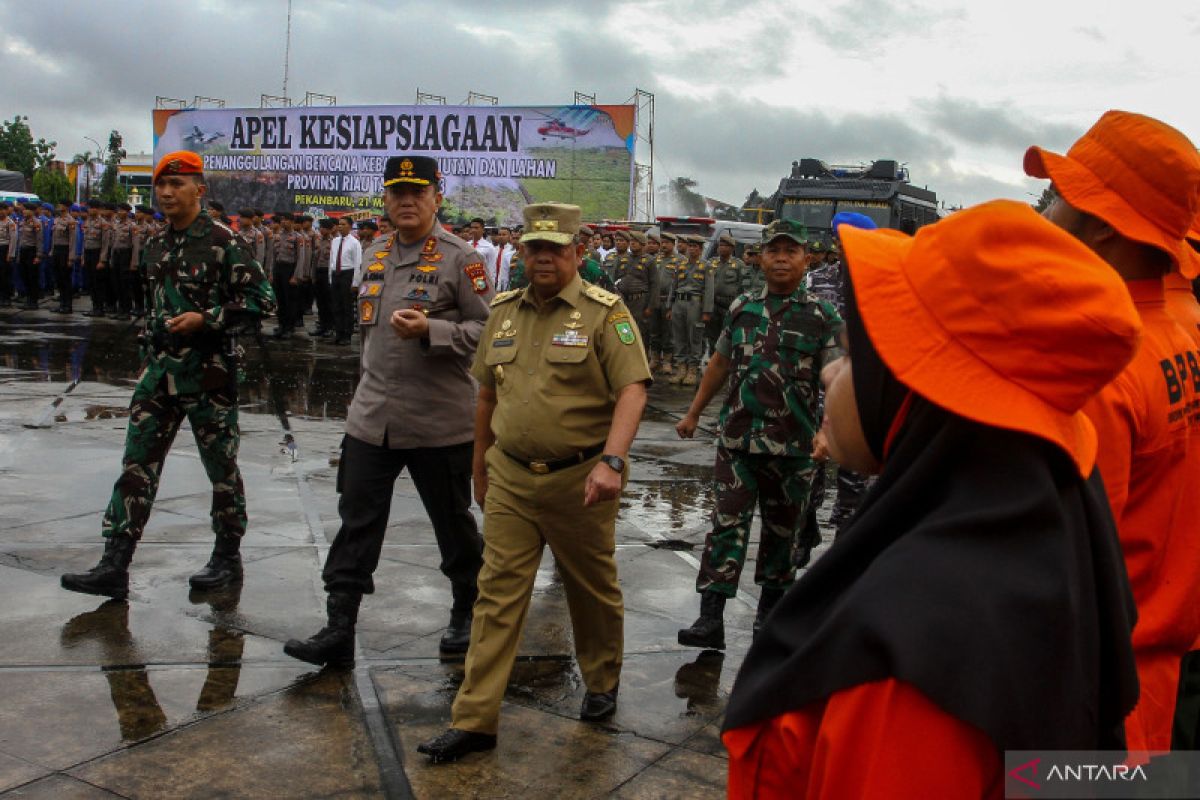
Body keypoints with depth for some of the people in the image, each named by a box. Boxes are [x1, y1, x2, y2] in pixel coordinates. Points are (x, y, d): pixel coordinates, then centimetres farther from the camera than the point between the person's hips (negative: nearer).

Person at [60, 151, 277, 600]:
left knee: (221, 465, 6)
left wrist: (206, 319, -19)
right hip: (159, 368, 7)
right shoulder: (156, 245, 12)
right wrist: (149, 351, 19)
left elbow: (262, 299, -12)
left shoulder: (221, 241, -9)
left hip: (208, 370, -6)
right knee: (137, 464, 3)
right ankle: (114, 566, 7)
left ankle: (228, 557, 21)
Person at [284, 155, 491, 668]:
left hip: (439, 423, -5)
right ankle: (338, 630, 11)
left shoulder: (461, 258, -9)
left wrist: (429, 330, -25)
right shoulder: (376, 254, 11)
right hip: (371, 418, 5)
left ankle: (467, 614, 31)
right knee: (356, 522, 4)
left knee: (452, 521, 11)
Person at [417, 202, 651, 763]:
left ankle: (602, 684, 38)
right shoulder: (504, 311, 9)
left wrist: (612, 461, -30)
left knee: (593, 590, 14)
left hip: (579, 480, -3)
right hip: (511, 477, 4)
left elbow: (631, 389, -17)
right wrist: (480, 466, 21)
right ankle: (474, 721, 8)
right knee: (497, 594, 2)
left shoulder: (605, 312, -7)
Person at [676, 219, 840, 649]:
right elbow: (720, 363, 16)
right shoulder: (741, 307, 7)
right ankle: (710, 618, -2)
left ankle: (770, 610, 31)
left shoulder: (823, 318, -3)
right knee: (726, 525, -3)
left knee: (782, 530, 13)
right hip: (737, 438, 2)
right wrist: (693, 414, 19)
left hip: (793, 445, -1)